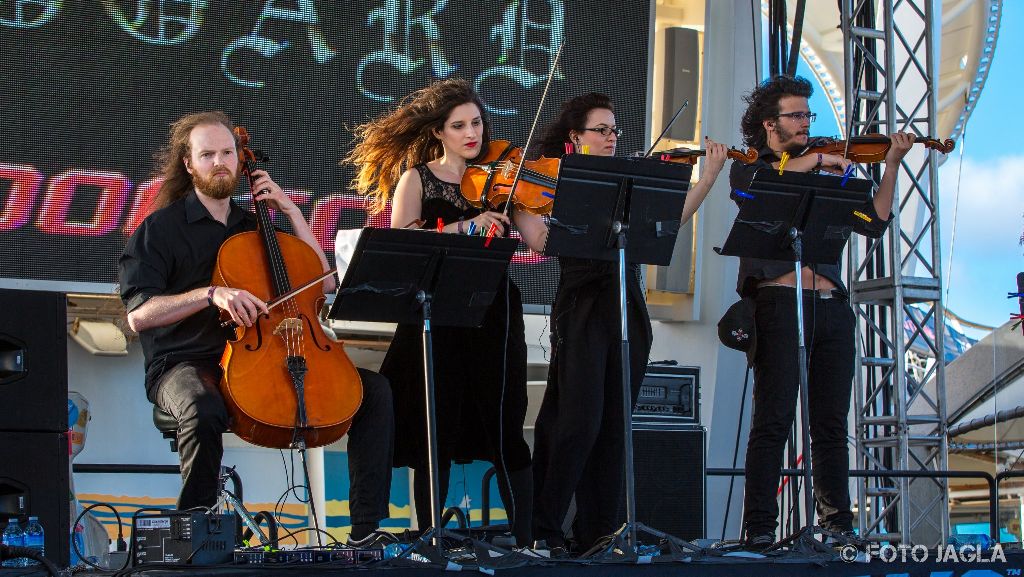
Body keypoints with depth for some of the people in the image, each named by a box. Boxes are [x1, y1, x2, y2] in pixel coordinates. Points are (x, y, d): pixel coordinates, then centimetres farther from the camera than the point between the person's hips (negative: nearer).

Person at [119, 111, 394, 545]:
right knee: (204, 411, -43)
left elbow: (324, 282, 13)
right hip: (185, 365, -5)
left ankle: (367, 526, -14)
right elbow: (139, 315, -11)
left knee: (374, 390, -11)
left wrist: (290, 211, 8)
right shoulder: (160, 229, 2)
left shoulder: (254, 227, 19)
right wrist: (210, 293, -23)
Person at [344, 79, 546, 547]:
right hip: (436, 318, -1)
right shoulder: (417, 179, 6)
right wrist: (464, 227, -18)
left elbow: (539, 237, -4)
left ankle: (525, 543, 3)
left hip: (494, 317, 1)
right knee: (435, 436, 1)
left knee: (504, 433, -4)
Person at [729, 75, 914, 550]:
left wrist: (891, 166, 6)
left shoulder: (823, 175, 22)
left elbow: (873, 223, 15)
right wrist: (815, 160, -8)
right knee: (774, 420, -9)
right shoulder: (748, 168, 11)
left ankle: (838, 525, 10)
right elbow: (756, 183, -14)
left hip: (830, 306, 5)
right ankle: (759, 530, -10)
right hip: (778, 301, -5)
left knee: (831, 424, 6)